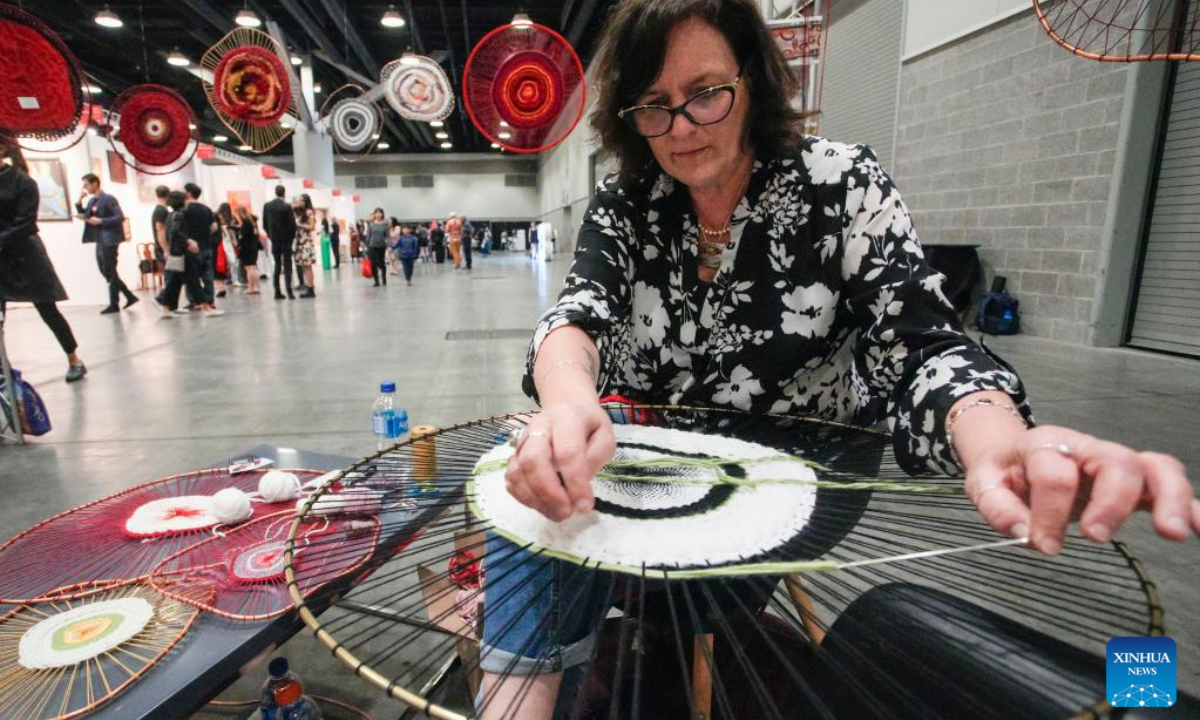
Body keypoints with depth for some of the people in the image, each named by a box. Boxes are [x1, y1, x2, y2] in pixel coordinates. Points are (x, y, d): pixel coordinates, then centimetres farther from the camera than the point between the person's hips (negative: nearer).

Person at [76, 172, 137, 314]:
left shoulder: (108, 199, -9)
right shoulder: (91, 201, 14)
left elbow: (120, 217, -16)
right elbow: (84, 216, 16)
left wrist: (100, 221, -21)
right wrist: (79, 202, 5)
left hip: (109, 240, -9)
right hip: (100, 241, 9)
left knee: (110, 272, -3)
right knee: (106, 272, 10)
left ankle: (114, 305, 5)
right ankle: (130, 296, 16)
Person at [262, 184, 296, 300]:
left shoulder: (267, 206, 3)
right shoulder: (287, 206, -11)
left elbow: (264, 224, 5)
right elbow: (292, 224, -12)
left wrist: (271, 235, 16)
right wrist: (291, 237, 3)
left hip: (274, 240, 4)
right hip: (286, 240, -4)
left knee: (277, 266, 12)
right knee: (287, 266, -2)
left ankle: (277, 292, 9)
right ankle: (289, 292, -10)